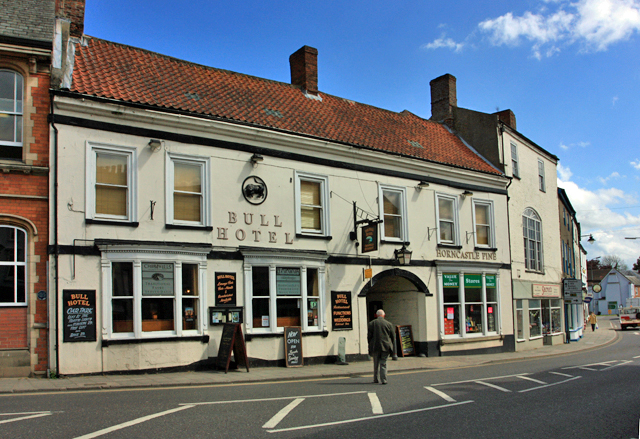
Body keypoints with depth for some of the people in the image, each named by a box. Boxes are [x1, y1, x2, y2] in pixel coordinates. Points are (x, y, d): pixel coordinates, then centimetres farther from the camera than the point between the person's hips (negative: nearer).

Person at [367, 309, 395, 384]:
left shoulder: (371, 323, 2)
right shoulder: (389, 324, 2)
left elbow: (369, 336, 1)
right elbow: (392, 336, 6)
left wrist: (371, 345, 12)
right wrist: (390, 345, 18)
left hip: (375, 347, 1)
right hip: (386, 347, 0)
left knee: (376, 364, 12)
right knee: (383, 363, 1)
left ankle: (375, 379, 18)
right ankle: (383, 380, -6)